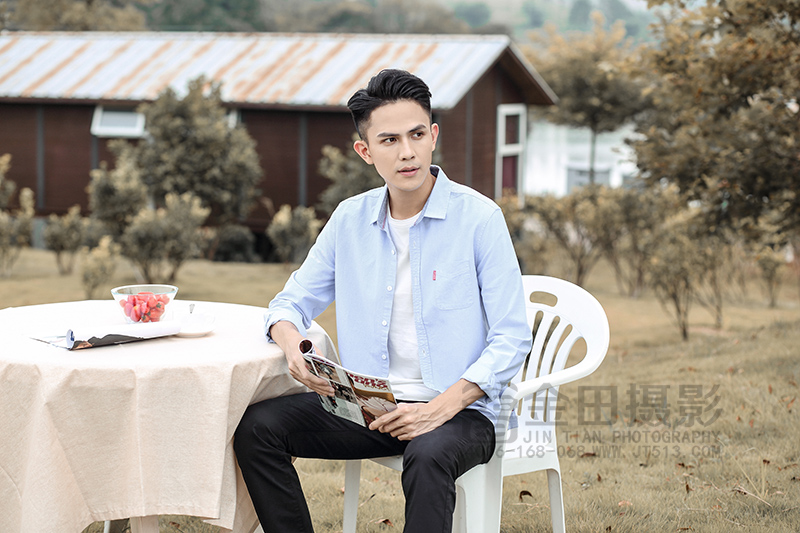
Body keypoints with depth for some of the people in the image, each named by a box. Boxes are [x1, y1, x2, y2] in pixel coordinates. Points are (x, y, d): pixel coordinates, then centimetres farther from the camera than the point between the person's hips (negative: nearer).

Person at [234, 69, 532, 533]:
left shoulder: (478, 217, -7)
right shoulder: (350, 219, 7)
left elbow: (512, 341, -9)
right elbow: (293, 302, 15)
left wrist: (442, 407, -22)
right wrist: (293, 343, -10)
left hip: (459, 409, -4)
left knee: (428, 455, -38)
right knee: (257, 427, -15)